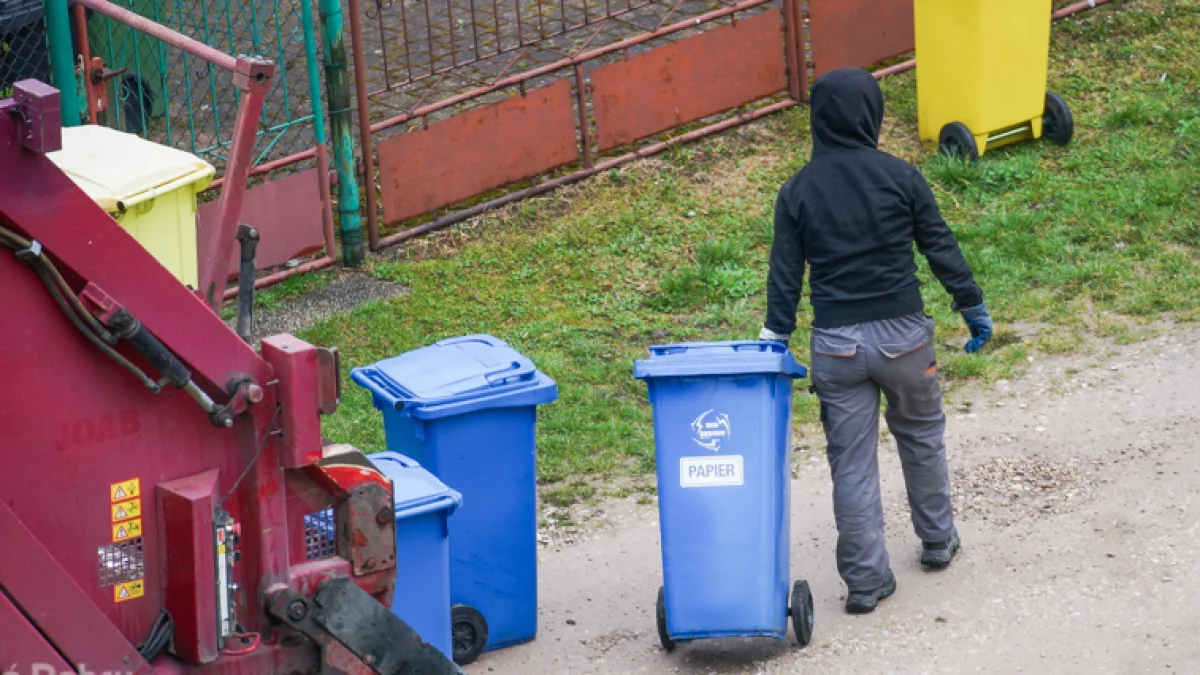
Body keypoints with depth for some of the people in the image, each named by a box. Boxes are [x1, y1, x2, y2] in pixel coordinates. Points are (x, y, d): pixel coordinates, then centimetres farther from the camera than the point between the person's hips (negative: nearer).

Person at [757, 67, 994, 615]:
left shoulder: (797, 191, -1)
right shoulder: (899, 177, -5)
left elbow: (785, 273, 0)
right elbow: (940, 246, 0)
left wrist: (775, 339, 5)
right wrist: (973, 306, 11)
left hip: (835, 345, 1)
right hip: (902, 337, -1)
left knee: (851, 461, 6)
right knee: (921, 435, 23)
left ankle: (866, 580, 7)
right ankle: (938, 540, 36)